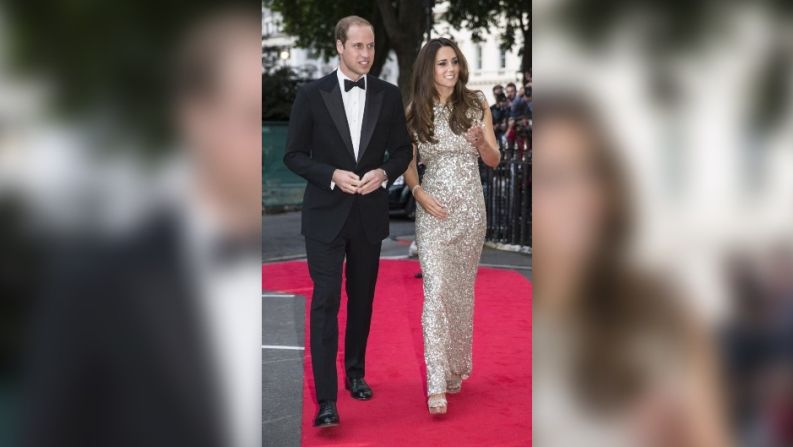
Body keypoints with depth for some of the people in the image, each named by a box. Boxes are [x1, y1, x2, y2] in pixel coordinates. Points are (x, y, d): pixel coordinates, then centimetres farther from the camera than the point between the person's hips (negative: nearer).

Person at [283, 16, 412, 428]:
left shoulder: (388, 96, 3)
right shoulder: (312, 94, -5)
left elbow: (402, 151, 9)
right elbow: (294, 155, -3)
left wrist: (383, 173, -11)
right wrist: (333, 175, -17)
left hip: (369, 215, 3)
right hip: (325, 214, -3)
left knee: (362, 299, 15)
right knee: (326, 301, -8)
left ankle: (356, 373, 34)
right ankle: (326, 400, -7)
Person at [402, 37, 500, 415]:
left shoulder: (476, 105, 2)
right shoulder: (415, 112, 2)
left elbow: (494, 160, 4)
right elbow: (408, 162, 9)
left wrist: (481, 142, -18)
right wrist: (419, 192, -9)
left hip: (470, 207, 1)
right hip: (433, 209, -1)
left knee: (462, 289, 10)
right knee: (436, 290, -11)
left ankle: (456, 368, 27)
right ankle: (437, 386, -13)